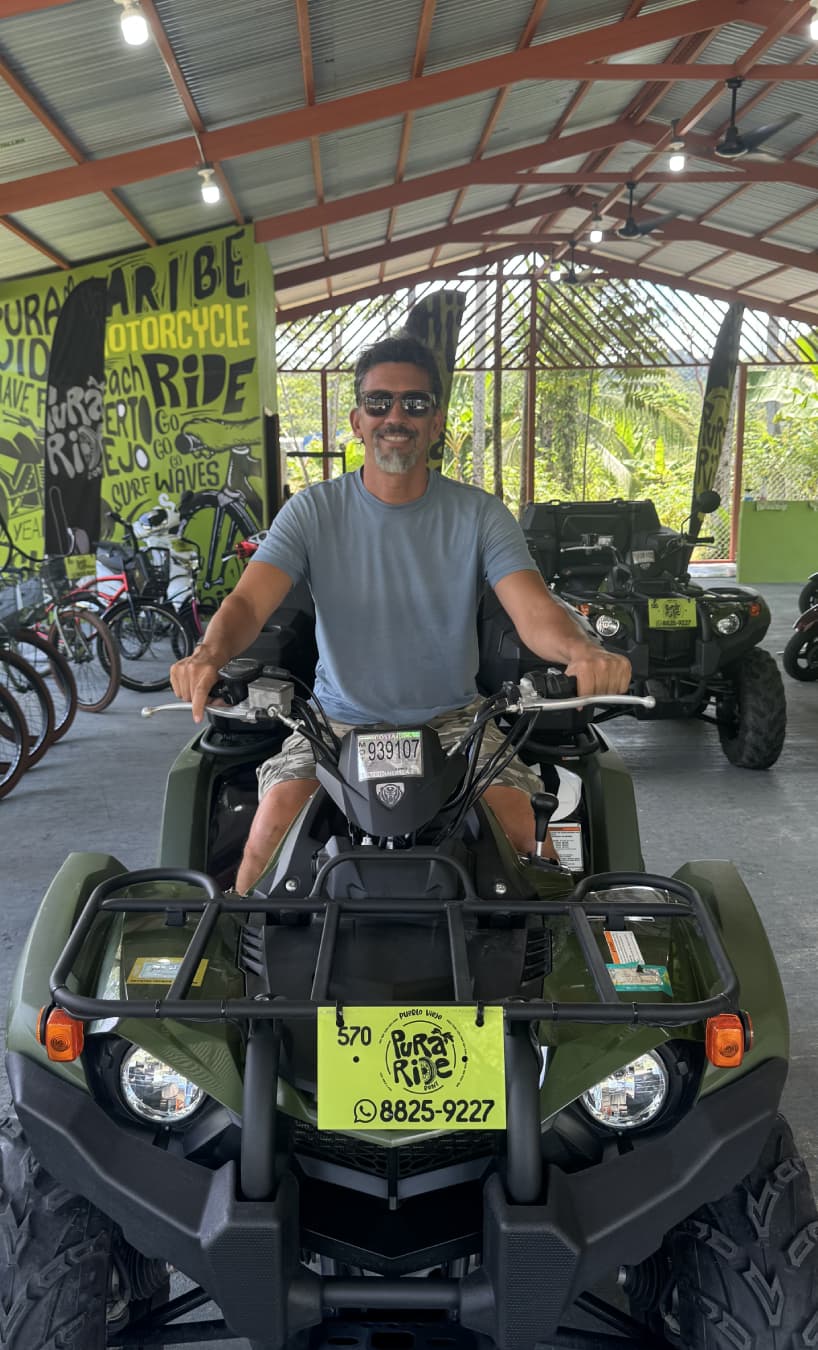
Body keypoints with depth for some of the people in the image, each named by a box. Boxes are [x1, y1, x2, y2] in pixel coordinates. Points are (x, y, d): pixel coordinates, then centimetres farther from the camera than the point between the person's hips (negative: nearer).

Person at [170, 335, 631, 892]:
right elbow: (249, 601, -13)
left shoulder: (480, 515, -1)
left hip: (451, 719, 0)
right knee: (274, 821, -25)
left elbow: (534, 609, -14)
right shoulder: (313, 511, -1)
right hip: (340, 719, 0)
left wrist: (583, 652, -39)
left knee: (517, 822, -24)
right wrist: (209, 654, -38)